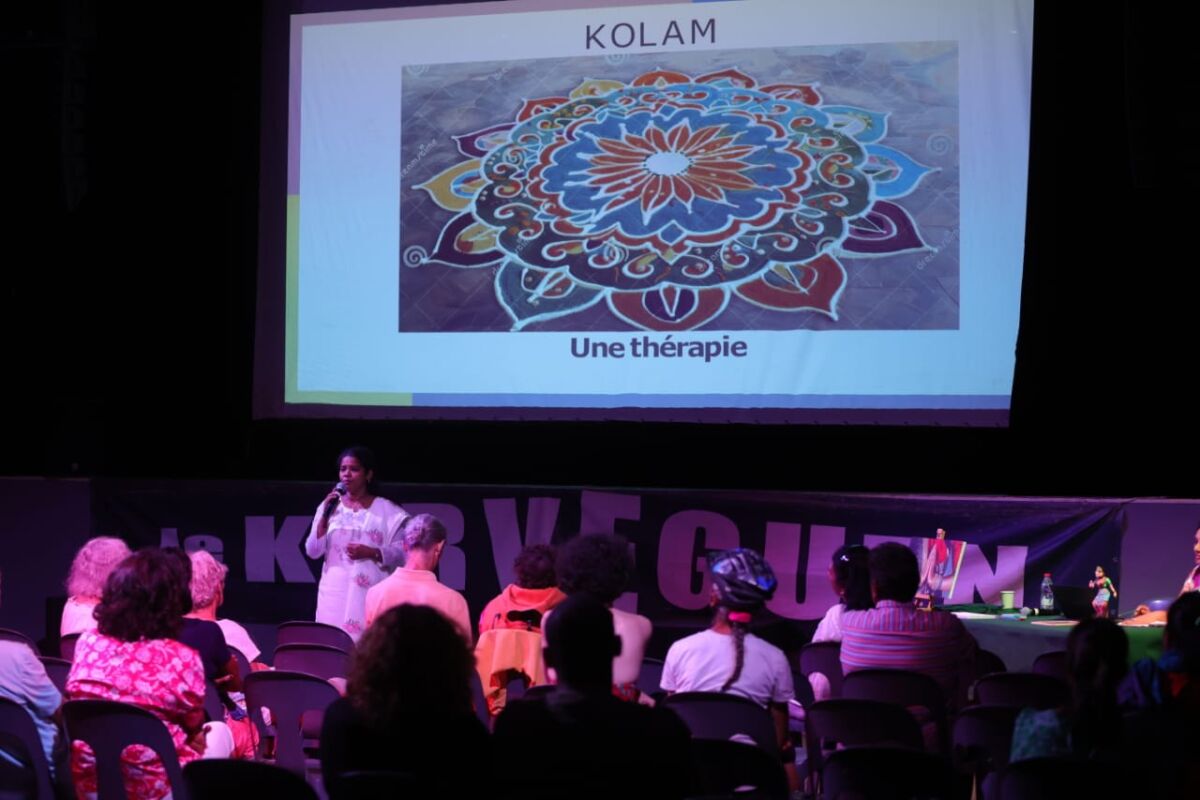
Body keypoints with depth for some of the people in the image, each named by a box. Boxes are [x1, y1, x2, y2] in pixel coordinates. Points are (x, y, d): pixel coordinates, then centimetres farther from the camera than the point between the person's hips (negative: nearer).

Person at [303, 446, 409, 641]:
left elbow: (402, 553, 0)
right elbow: (312, 551, 3)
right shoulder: (330, 506, 8)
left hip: (370, 591, -2)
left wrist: (370, 552, -15)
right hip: (334, 592, 2)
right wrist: (325, 517, -9)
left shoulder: (386, 510, 1)